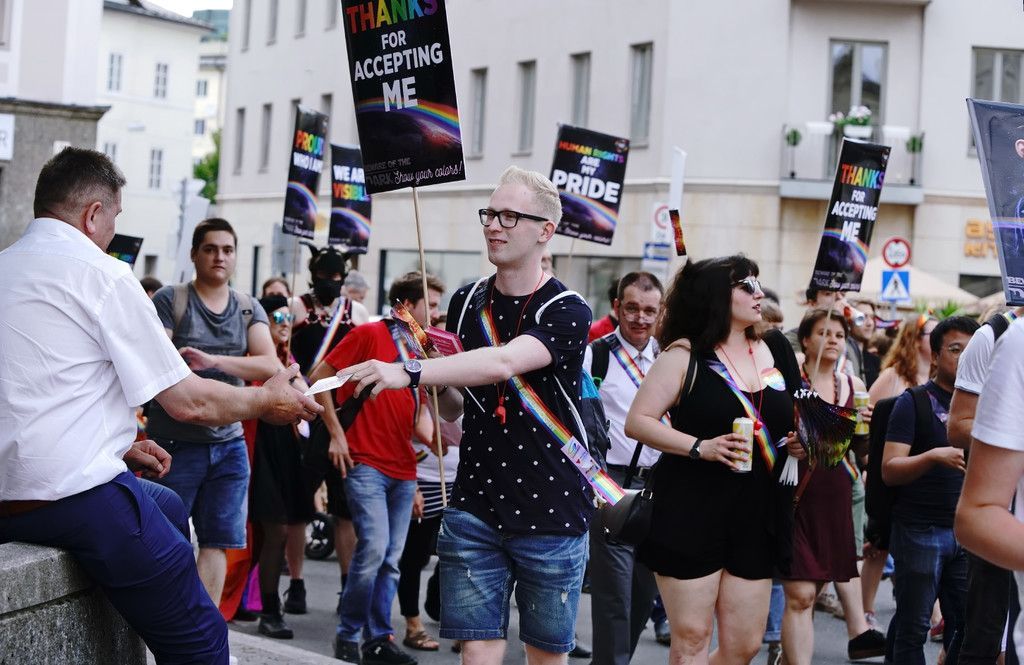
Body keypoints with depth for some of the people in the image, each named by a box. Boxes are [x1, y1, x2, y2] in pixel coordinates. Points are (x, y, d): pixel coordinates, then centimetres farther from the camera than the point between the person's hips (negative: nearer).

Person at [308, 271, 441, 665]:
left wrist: (433, 438, -3)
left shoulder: (421, 352, 15)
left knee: (391, 560, 6)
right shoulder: (369, 334, -3)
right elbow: (318, 378, -3)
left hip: (403, 470, 7)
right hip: (366, 463, -6)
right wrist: (336, 433, -6)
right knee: (374, 547, -15)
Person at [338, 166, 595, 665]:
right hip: (476, 507, 3)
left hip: (553, 512, -3)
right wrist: (441, 397, -4)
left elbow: (502, 363, -29)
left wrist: (408, 374, -38)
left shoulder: (567, 312, -9)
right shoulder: (466, 302, 8)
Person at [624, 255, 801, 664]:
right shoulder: (686, 355, -6)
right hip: (693, 513, -5)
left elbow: (791, 420, 24)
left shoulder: (772, 351, 11)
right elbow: (637, 422, -10)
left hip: (757, 518, 6)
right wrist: (700, 447, -20)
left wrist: (800, 440, 1)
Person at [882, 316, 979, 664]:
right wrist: (935, 457, -26)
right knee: (913, 628, 1)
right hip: (921, 531, -5)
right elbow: (889, 470, -11)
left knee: (966, 626, 7)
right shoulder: (914, 402, -2)